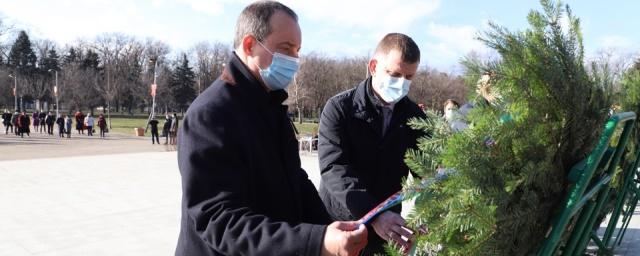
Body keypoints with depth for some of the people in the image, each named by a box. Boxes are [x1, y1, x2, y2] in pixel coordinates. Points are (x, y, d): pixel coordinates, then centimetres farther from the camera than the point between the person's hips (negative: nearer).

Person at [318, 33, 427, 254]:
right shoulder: (339, 108, -9)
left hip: (388, 234, 3)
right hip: (339, 228, -2)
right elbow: (334, 169, -19)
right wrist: (373, 215, -33)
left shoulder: (415, 117, 1)